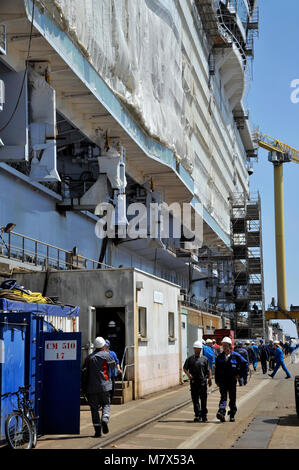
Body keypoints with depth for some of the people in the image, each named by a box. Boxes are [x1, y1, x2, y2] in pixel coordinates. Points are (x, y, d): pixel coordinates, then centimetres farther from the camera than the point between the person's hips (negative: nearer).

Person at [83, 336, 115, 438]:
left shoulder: (88, 358, 7)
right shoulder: (106, 355, -2)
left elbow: (85, 371, 11)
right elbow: (113, 365, 12)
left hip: (92, 387, 2)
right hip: (104, 385, -2)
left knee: (94, 408, 6)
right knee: (106, 404, 13)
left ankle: (97, 430, 1)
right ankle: (105, 419, -14)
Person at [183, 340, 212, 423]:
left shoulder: (204, 359, 6)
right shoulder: (189, 359, 6)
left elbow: (208, 370, 9)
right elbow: (185, 368, 9)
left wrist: (210, 378, 0)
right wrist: (188, 374, -9)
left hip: (202, 381, -1)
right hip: (193, 381, 1)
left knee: (203, 399, 1)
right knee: (195, 399, 1)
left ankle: (204, 415, 11)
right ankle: (197, 415, 6)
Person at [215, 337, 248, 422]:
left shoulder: (236, 356, -3)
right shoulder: (220, 357, 5)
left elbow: (245, 364, 5)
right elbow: (217, 369, 10)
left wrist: (240, 374, 0)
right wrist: (216, 380, 6)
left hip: (232, 380, -1)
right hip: (222, 380, 1)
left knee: (232, 398, 7)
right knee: (223, 396, -12)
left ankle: (232, 415, 19)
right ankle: (221, 413, -24)